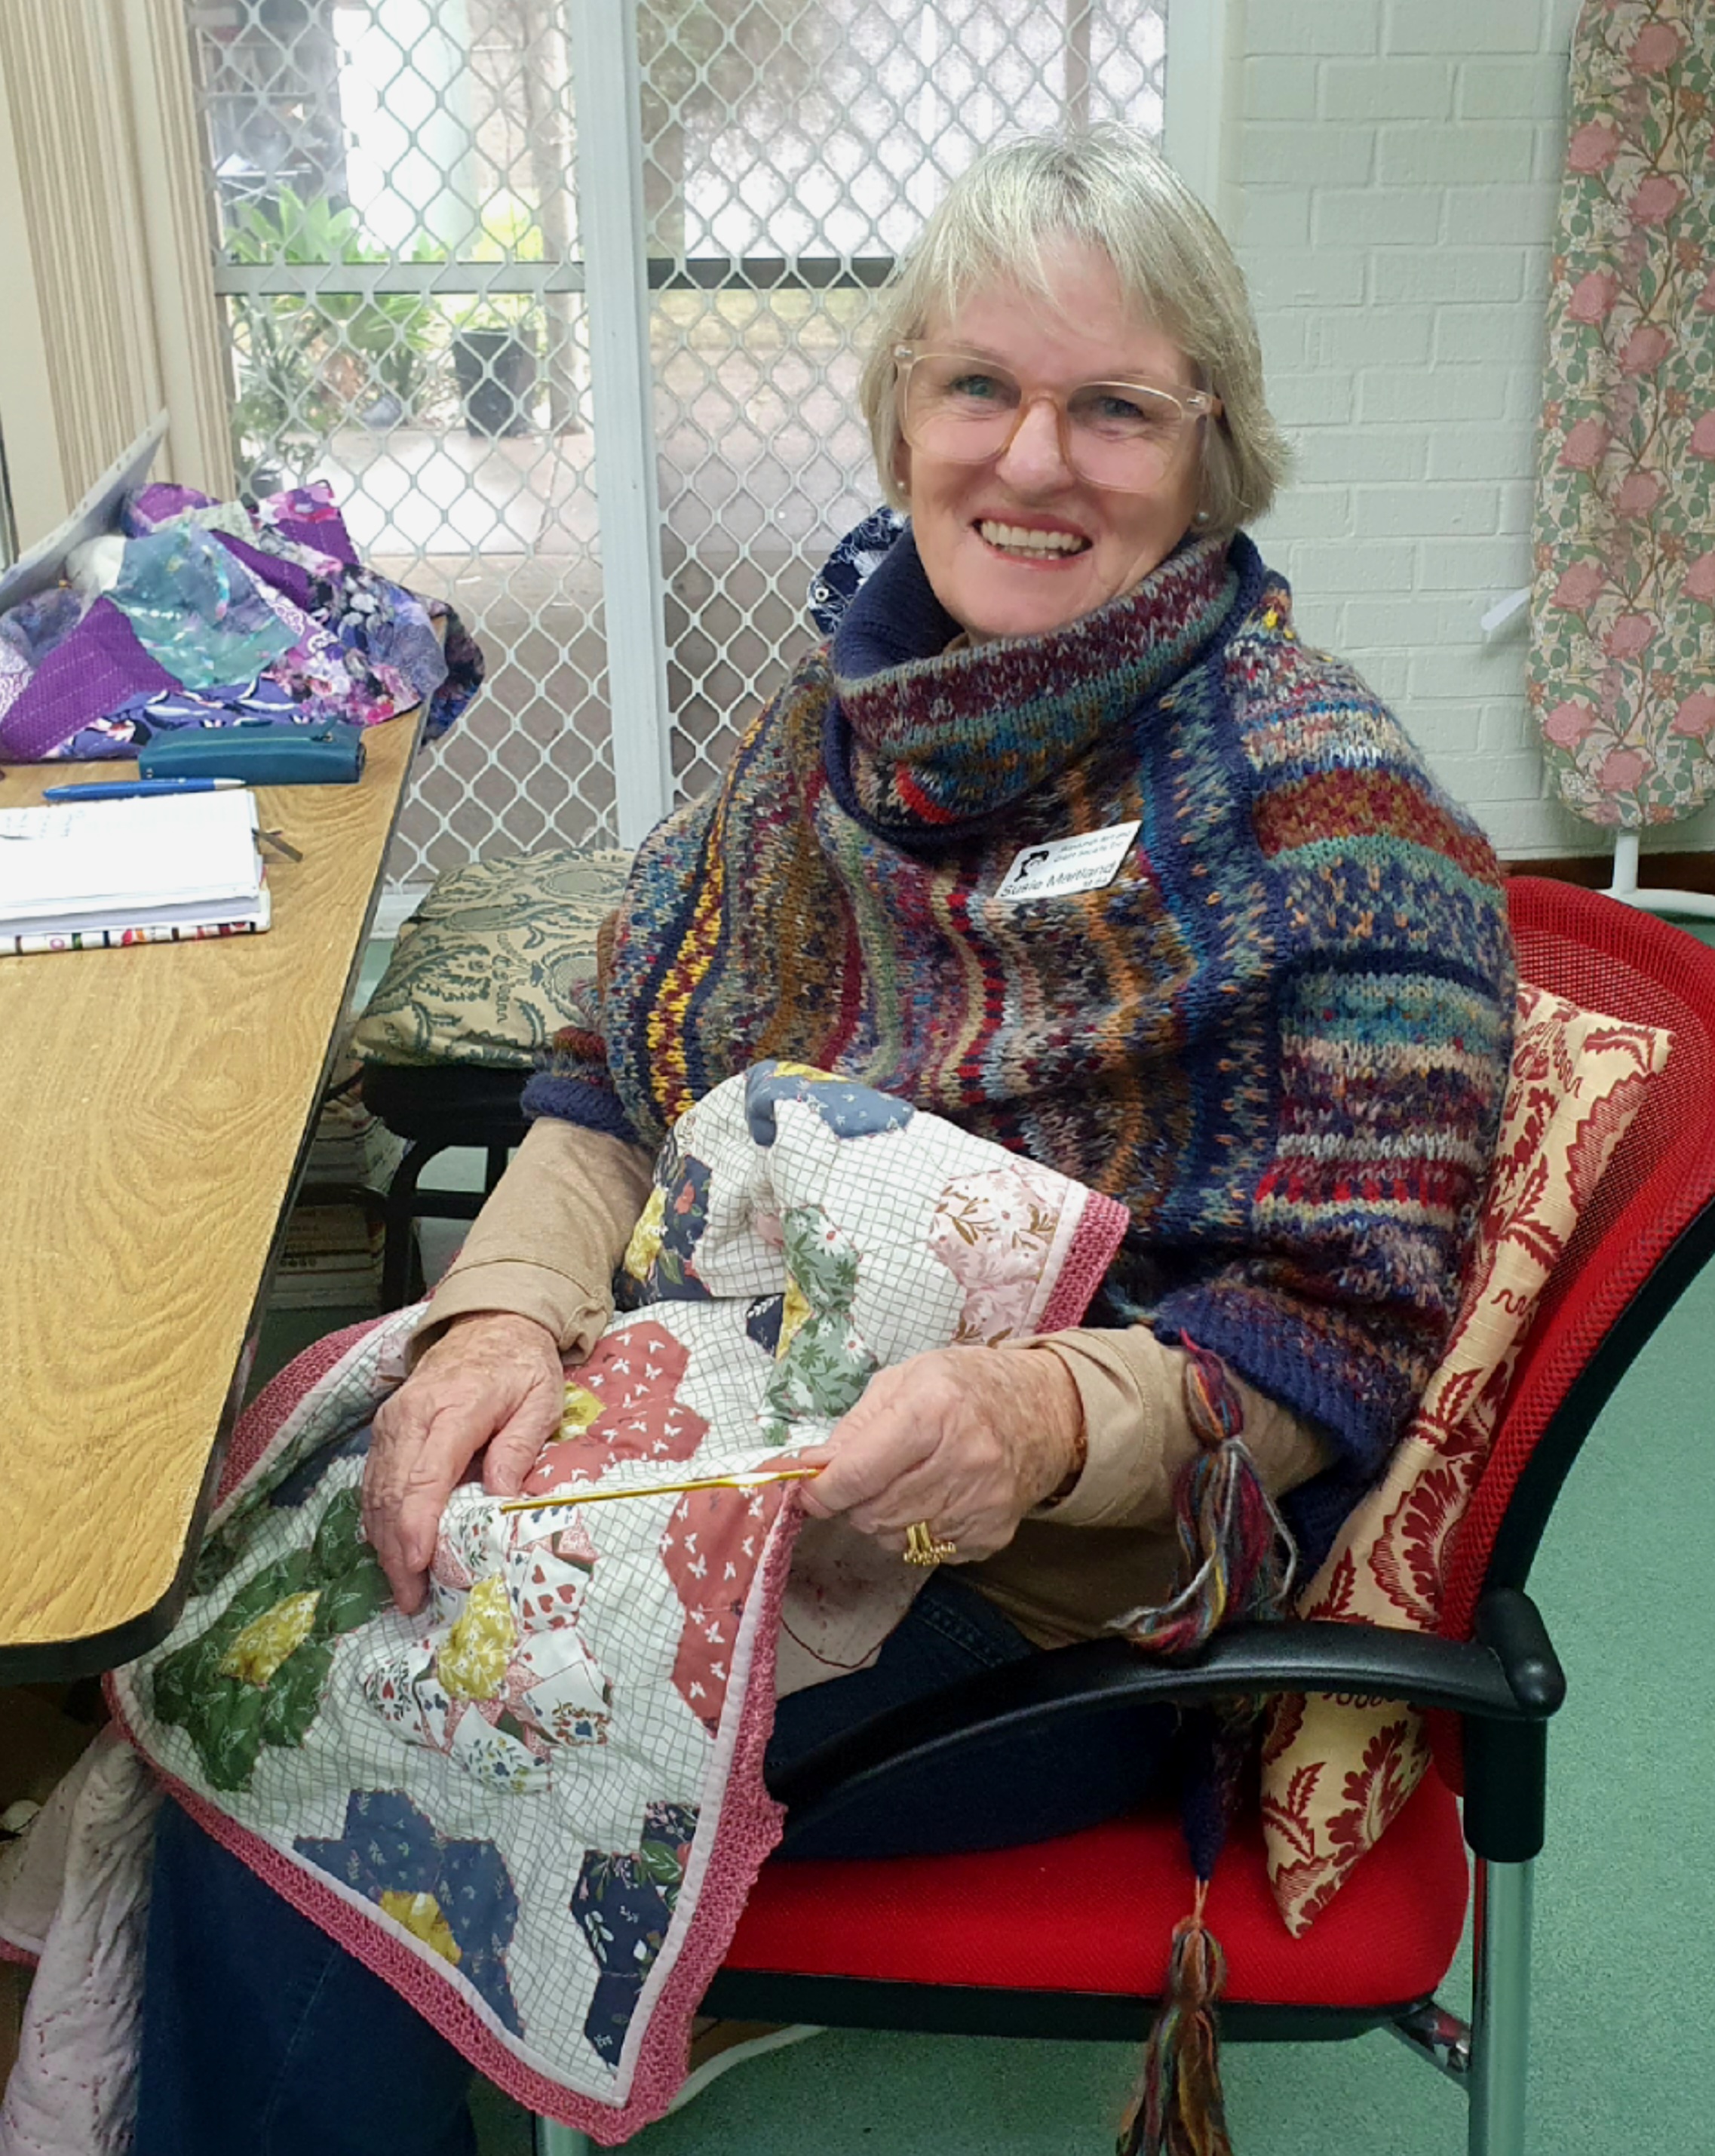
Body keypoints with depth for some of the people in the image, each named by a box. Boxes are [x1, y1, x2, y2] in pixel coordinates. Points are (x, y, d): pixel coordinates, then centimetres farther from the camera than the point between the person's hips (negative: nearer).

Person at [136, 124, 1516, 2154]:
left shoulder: (1327, 810, -16)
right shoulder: (854, 702, 2)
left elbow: (1346, 1328, -16)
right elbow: (620, 1078, 4)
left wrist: (1049, 1417, -36)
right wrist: (512, 1308, -15)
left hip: (1048, 1594, -6)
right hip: (711, 1430, 6)